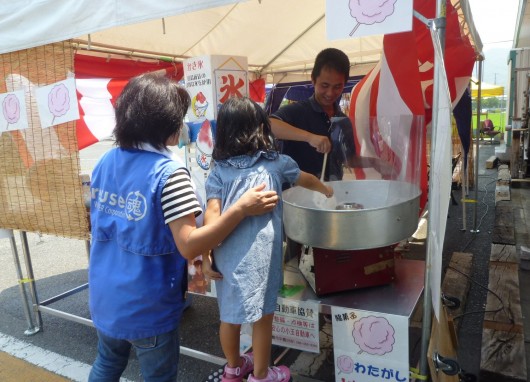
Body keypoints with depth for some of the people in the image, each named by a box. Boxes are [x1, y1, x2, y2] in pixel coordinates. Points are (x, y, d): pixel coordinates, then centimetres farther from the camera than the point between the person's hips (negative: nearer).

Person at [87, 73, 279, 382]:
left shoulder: (105, 162, -1)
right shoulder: (169, 172, -24)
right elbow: (189, 246, -27)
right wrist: (242, 209, -25)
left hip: (104, 297, 7)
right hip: (146, 306, -7)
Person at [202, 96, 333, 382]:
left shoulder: (219, 169, 6)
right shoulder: (275, 162, 6)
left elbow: (212, 213, -4)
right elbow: (305, 180, 25)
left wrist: (206, 255, -1)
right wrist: (326, 190, 44)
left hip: (226, 252, 3)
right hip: (258, 253, -3)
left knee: (229, 314, 20)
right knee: (261, 317, 15)